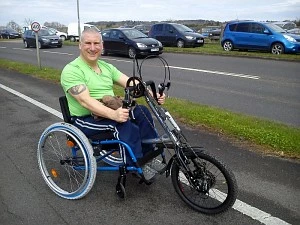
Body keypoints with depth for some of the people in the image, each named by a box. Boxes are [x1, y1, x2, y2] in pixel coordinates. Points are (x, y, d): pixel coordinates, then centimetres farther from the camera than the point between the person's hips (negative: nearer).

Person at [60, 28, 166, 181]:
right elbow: (85, 101, -26)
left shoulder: (106, 67, 10)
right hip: (85, 119, -6)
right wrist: (113, 114, -40)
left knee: (142, 112, -15)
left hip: (111, 112, 7)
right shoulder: (71, 70, -13)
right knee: (124, 124, -31)